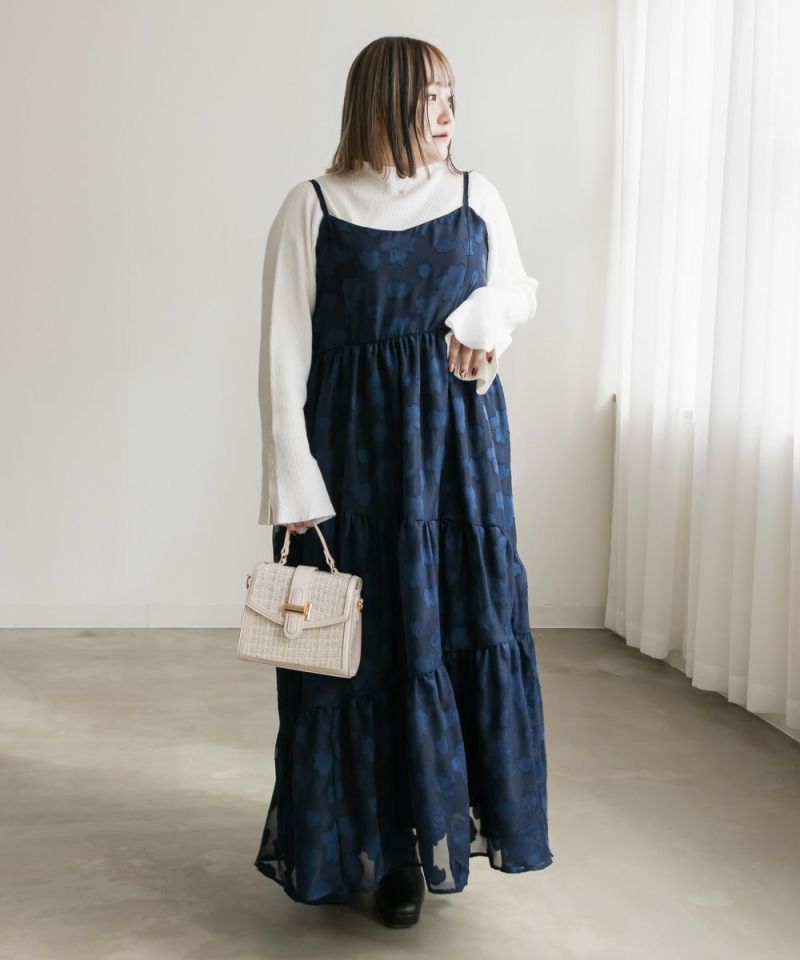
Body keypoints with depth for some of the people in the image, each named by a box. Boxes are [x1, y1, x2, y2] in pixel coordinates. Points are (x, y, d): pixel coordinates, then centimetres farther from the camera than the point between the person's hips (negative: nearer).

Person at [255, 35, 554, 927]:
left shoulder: (475, 197, 5)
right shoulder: (312, 207, -5)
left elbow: (521, 287, 20)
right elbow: (283, 355, -7)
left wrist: (486, 313, -4)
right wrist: (292, 483, -13)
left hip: (459, 444, 3)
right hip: (354, 447, -3)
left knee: (465, 622, 4)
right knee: (367, 635, 2)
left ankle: (435, 821, 23)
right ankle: (375, 838, 17)